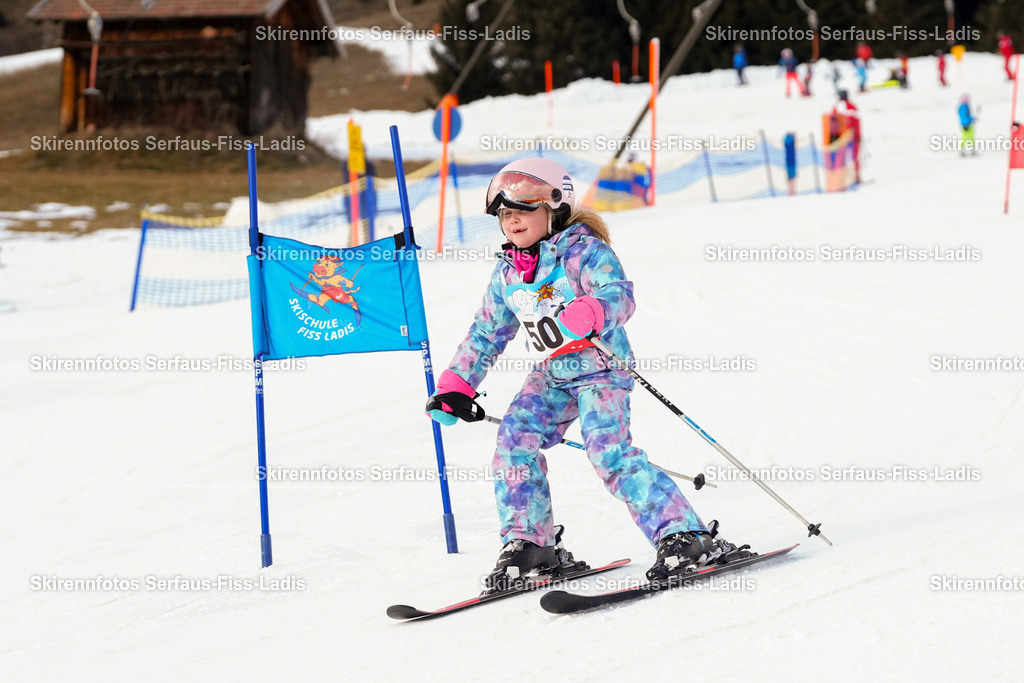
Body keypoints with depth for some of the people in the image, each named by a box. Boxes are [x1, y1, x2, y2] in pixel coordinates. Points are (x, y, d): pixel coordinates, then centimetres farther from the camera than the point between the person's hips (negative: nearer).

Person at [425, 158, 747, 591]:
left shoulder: (582, 250, -11)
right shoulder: (507, 273, 10)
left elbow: (619, 295, -26)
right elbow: (486, 334, 20)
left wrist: (587, 314, -48)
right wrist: (456, 387, 12)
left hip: (600, 365, -7)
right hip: (552, 374, 7)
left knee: (609, 450, -22)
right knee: (515, 438, -12)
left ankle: (684, 537, -21)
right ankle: (528, 544, -2)